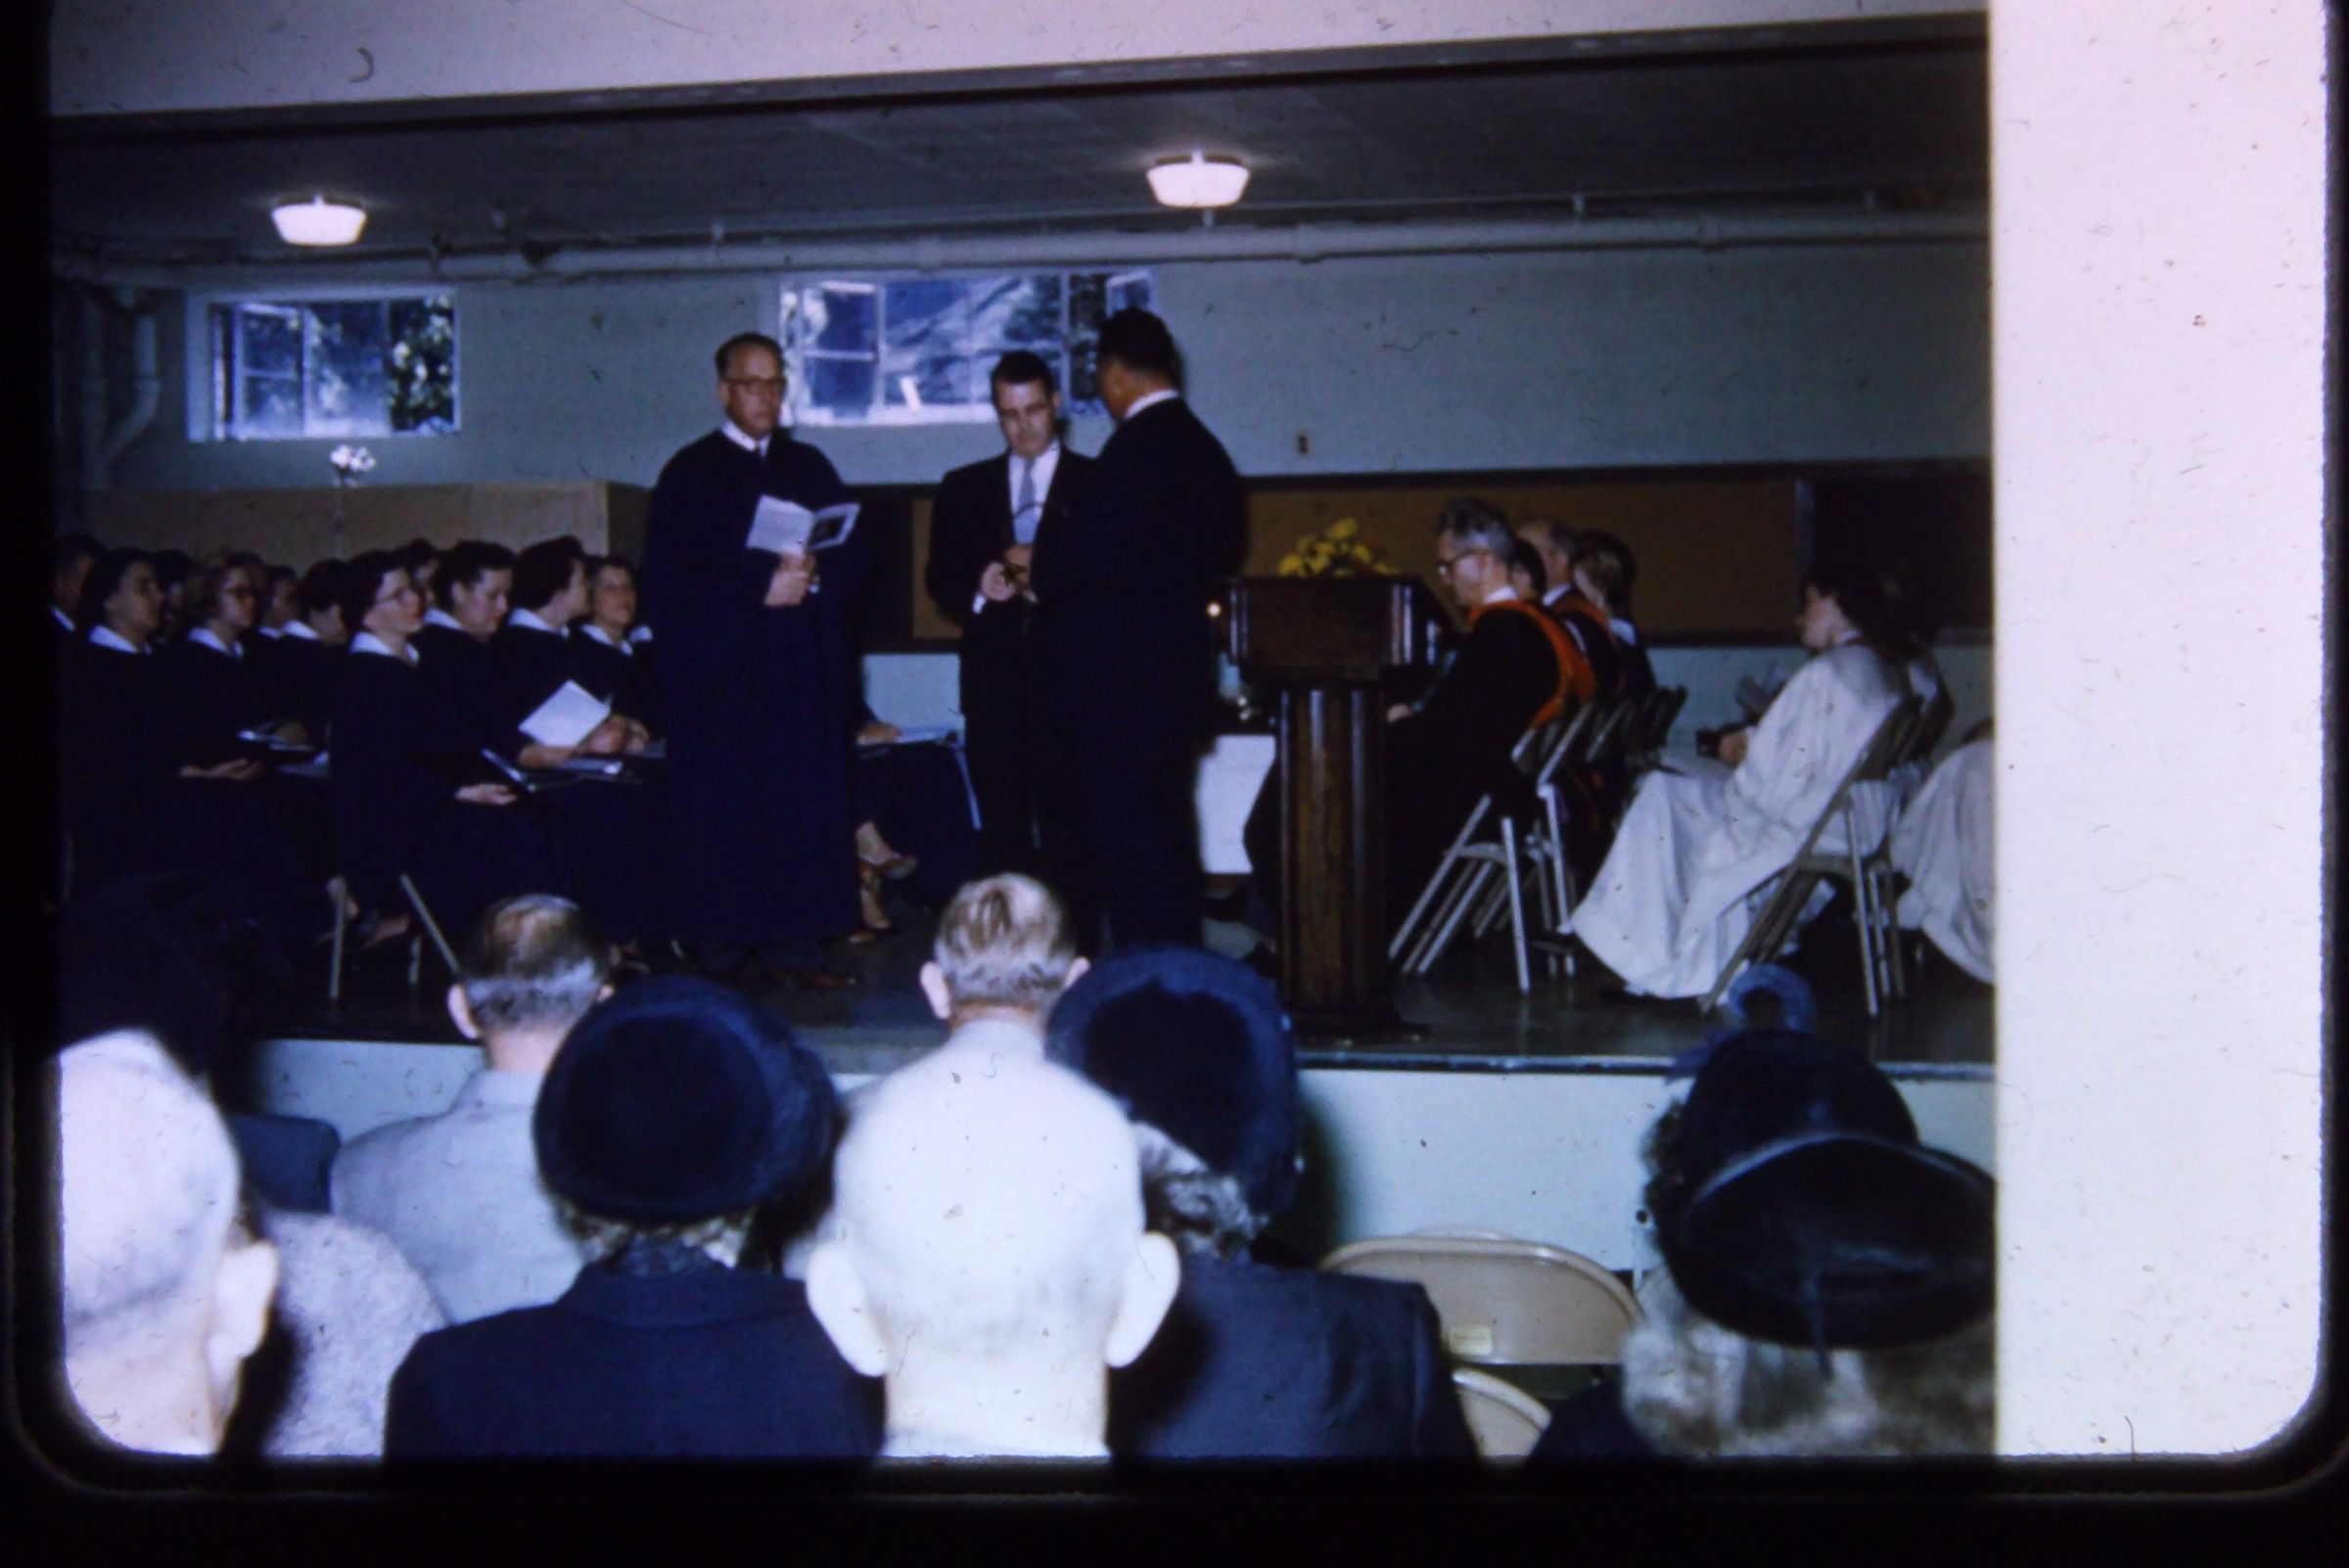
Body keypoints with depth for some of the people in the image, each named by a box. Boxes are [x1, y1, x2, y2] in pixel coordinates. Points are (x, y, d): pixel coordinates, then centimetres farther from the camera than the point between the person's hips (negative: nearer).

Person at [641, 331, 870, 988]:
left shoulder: (809, 468, 14)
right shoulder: (690, 474, 2)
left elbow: (854, 558, 12)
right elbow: (669, 581, -6)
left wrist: (812, 576, -10)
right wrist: (761, 591, -14)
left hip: (803, 673, 4)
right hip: (721, 670, -4)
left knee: (803, 806, 0)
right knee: (725, 809, -4)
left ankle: (792, 947, 4)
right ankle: (722, 953, 0)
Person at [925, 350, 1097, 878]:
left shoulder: (1096, 483, 8)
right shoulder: (964, 488, 17)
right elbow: (939, 578, 12)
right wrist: (977, 589, -9)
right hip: (993, 681, 2)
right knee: (1001, 833, 1)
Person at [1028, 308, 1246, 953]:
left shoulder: (1135, 447, -16)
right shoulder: (1202, 447, 13)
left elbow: (1101, 554, -23)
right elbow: (1225, 550, 22)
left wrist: (1043, 559, -6)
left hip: (1122, 681, -10)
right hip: (1178, 674, 10)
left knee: (1128, 833, -6)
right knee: (1166, 826, 16)